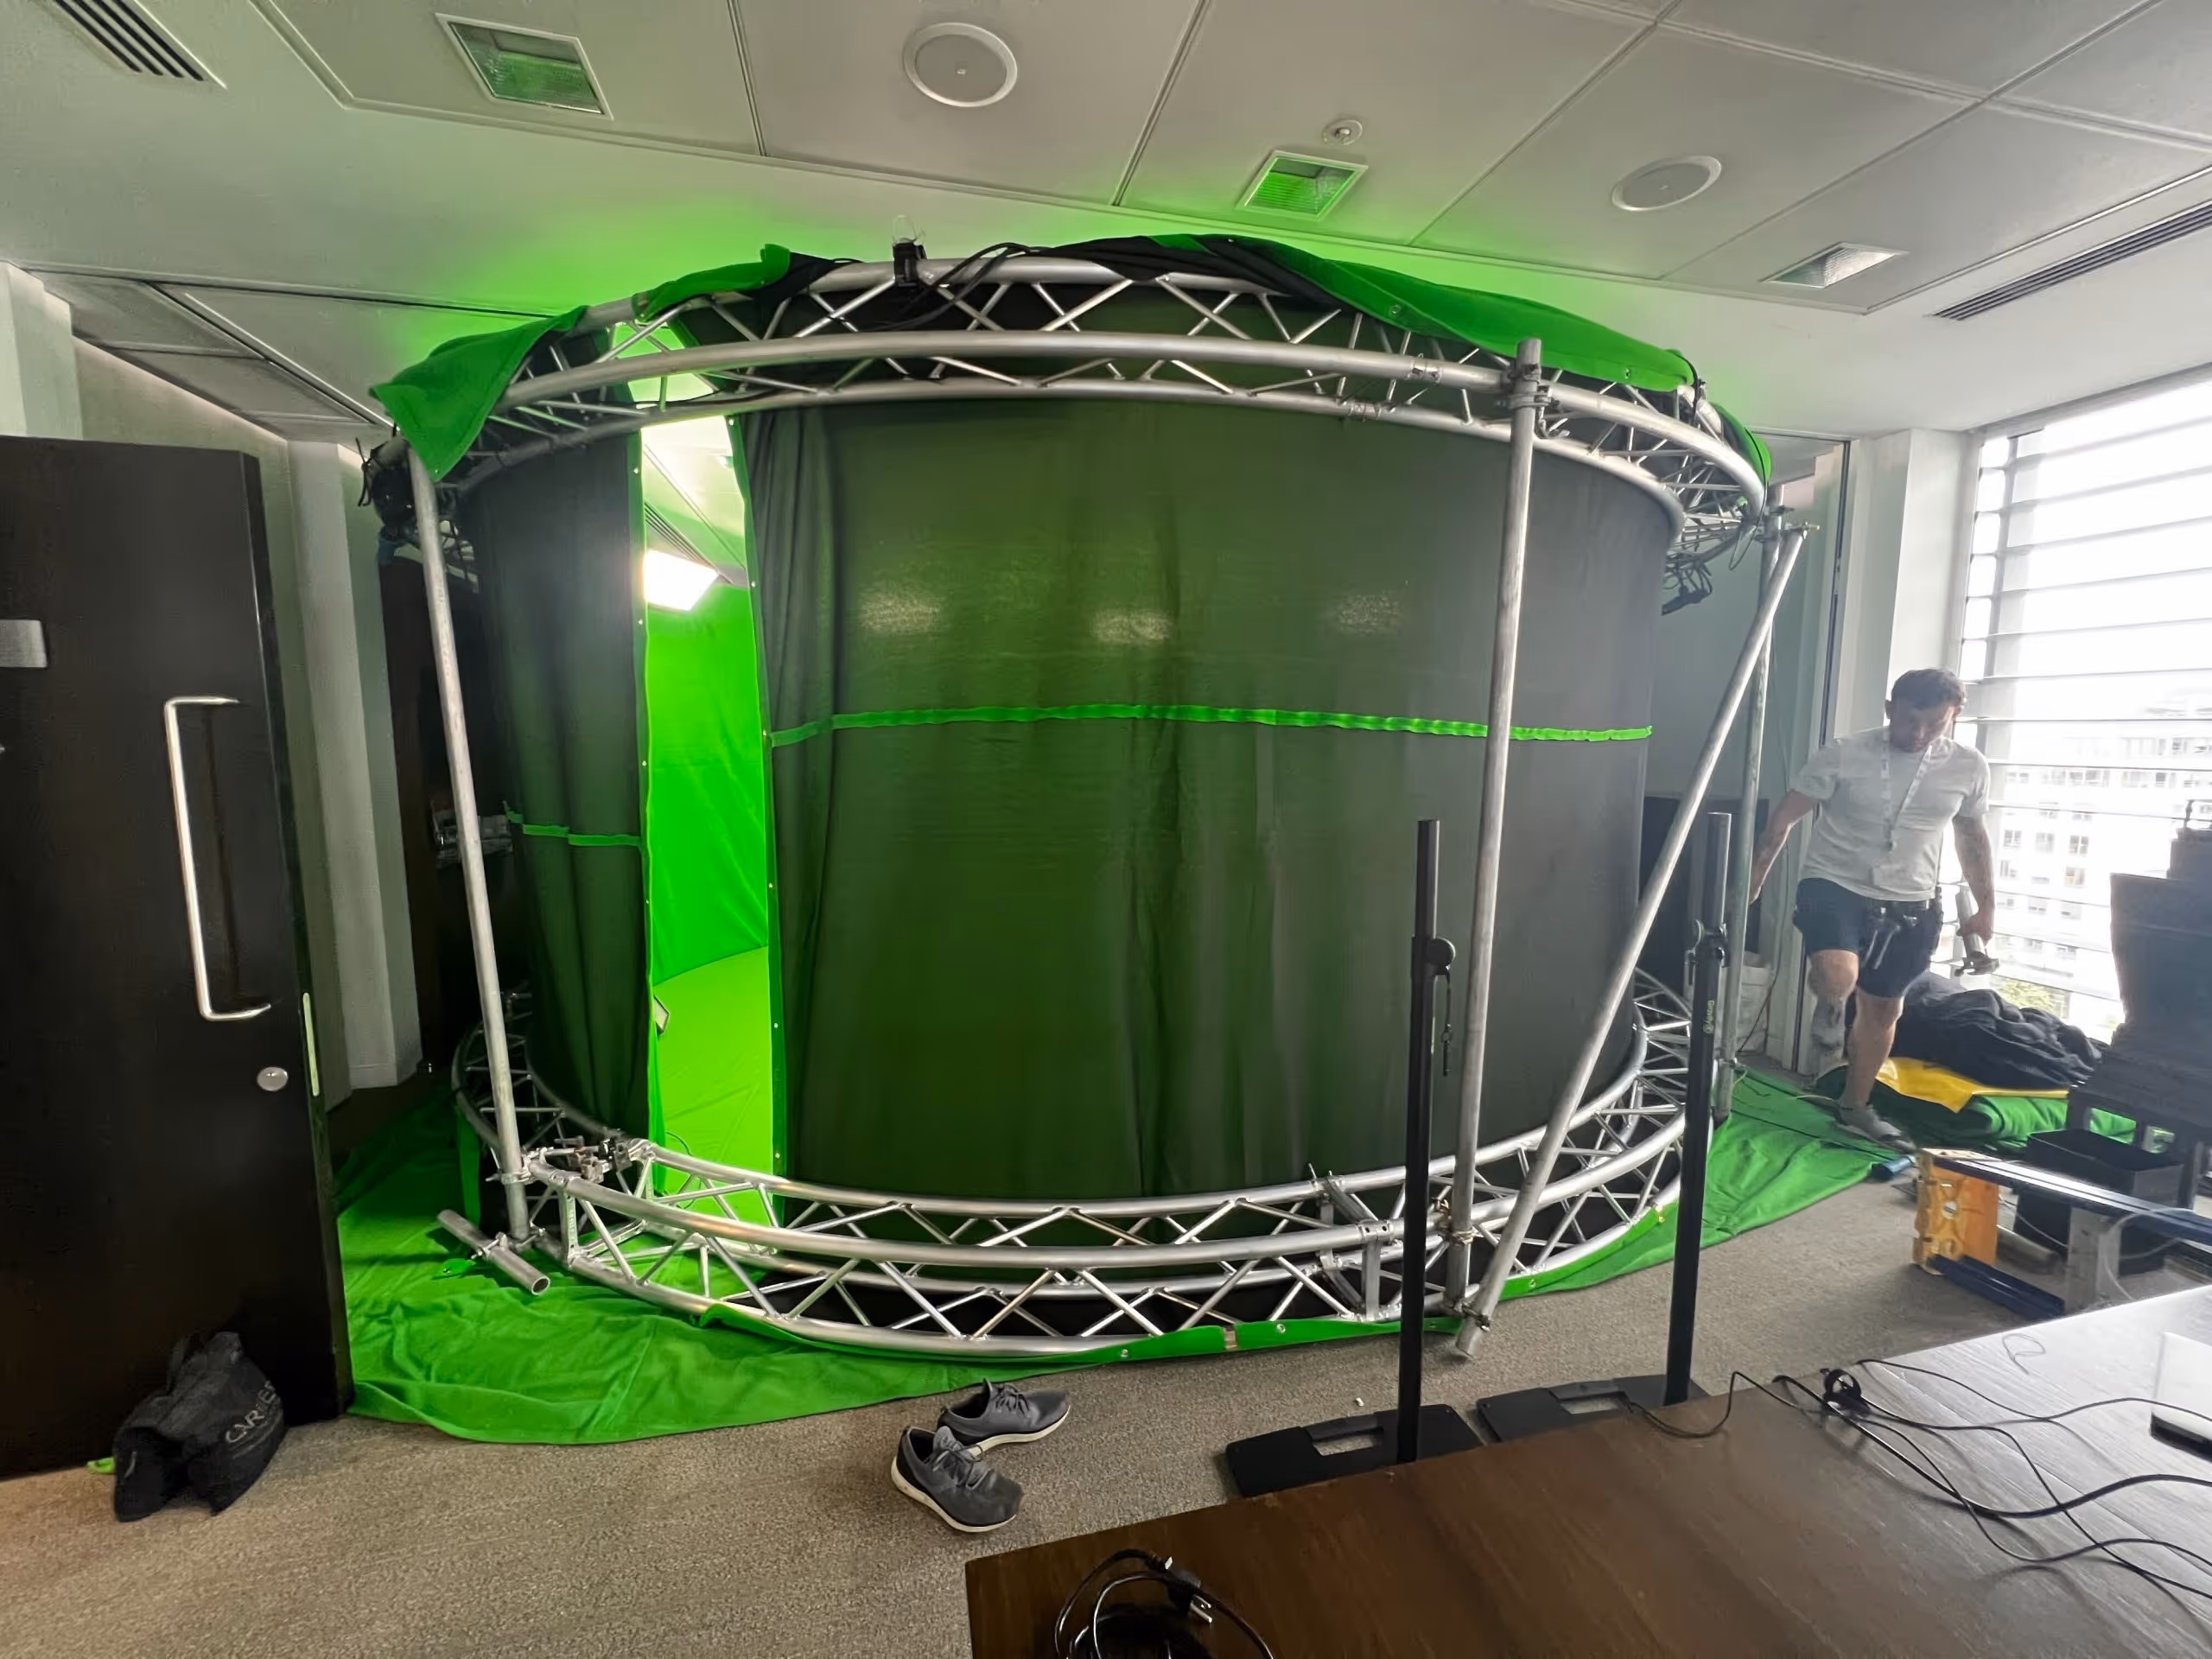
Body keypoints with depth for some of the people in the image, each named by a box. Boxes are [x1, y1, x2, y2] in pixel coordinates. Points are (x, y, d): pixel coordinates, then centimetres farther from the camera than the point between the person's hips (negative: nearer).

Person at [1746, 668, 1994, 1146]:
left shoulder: (1969, 766, 0)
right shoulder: (1844, 754, -12)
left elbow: (1971, 834, 15)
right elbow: (1785, 817, -7)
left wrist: (1985, 906, 16)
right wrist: (1752, 882, -9)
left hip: (1910, 906, 4)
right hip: (1834, 885, -4)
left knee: (1882, 1008, 13)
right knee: (1837, 975, -30)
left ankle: (1855, 1106, 32)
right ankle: (1830, 1006, 9)